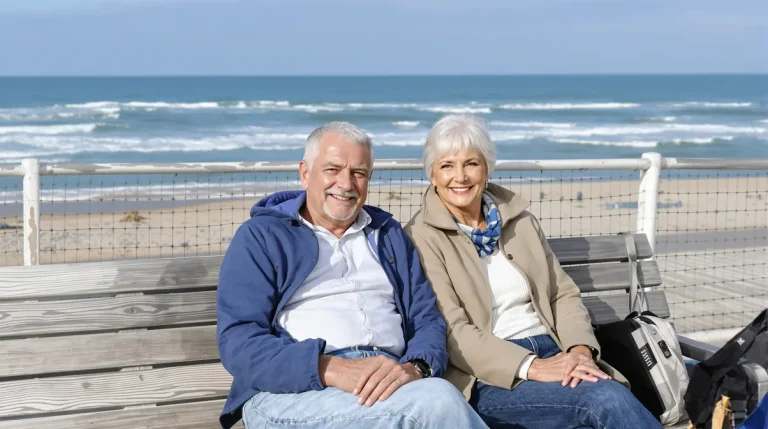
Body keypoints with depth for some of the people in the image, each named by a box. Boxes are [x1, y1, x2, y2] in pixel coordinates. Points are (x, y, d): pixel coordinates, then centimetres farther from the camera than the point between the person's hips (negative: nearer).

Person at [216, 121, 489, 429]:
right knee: (437, 400, -31)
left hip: (387, 386, 4)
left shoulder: (390, 235, 22)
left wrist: (413, 368, -11)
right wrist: (331, 369, -20)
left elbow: (428, 321, 14)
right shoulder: (260, 236, 8)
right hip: (293, 394, -4)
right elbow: (239, 342, -5)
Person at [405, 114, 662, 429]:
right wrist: (531, 367, -22)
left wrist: (580, 349, -7)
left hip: (552, 353, 5)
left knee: (614, 397, -28)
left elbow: (563, 293, 14)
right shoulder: (421, 238, -2)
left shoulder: (520, 221, 15)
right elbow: (452, 331, -11)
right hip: (490, 377, -4)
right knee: (608, 398, -28)